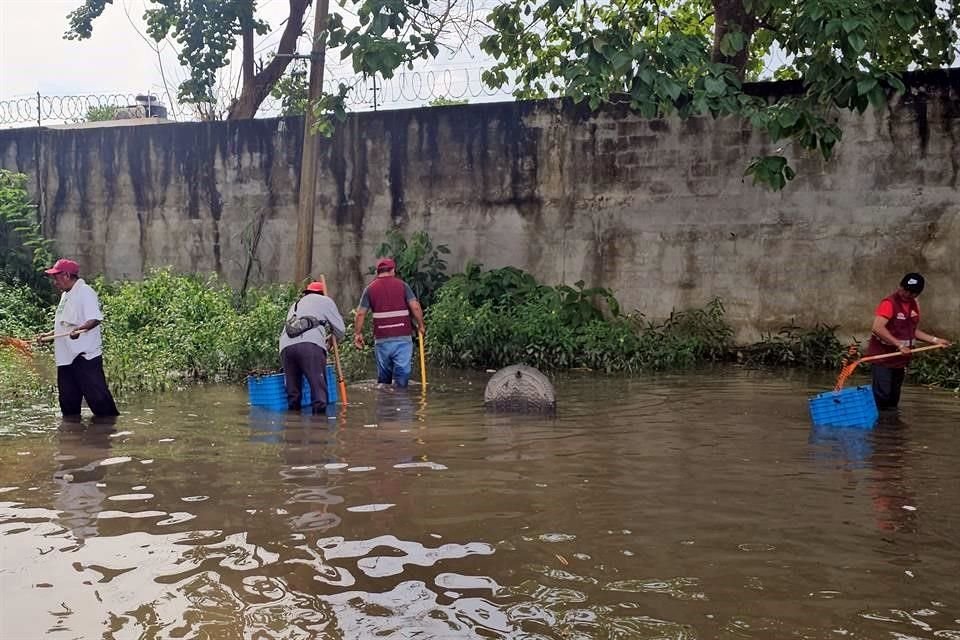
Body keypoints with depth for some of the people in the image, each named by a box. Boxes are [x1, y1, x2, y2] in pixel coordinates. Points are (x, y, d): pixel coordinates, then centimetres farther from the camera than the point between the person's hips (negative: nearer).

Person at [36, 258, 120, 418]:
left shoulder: (85, 291, -9)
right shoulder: (65, 295, 20)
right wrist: (48, 335, 16)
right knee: (68, 402, 13)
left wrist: (79, 329, -37)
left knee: (97, 396, -10)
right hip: (66, 357, 10)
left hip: (85, 355, -9)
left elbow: (96, 319, -21)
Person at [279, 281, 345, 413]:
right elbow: (340, 330, 21)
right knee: (318, 385, -7)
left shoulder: (295, 305, 38)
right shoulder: (324, 301, 23)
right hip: (310, 344, -5)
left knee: (292, 388, 10)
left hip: (286, 347, 5)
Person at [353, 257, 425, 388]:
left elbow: (360, 313, 2)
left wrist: (357, 333, 11)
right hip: (403, 337, -2)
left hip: (381, 339, 2)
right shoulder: (402, 285, 3)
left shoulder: (370, 288, 6)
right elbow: (415, 307, -5)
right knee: (402, 373, 0)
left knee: (383, 376, 13)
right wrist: (421, 325, 7)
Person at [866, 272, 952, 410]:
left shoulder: (914, 305, 7)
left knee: (894, 397, 16)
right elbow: (877, 328, -30)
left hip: (900, 358, 8)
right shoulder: (889, 303, -18)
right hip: (883, 357, -8)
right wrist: (899, 344, -31)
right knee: (882, 395, -10)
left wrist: (935, 340, 9)